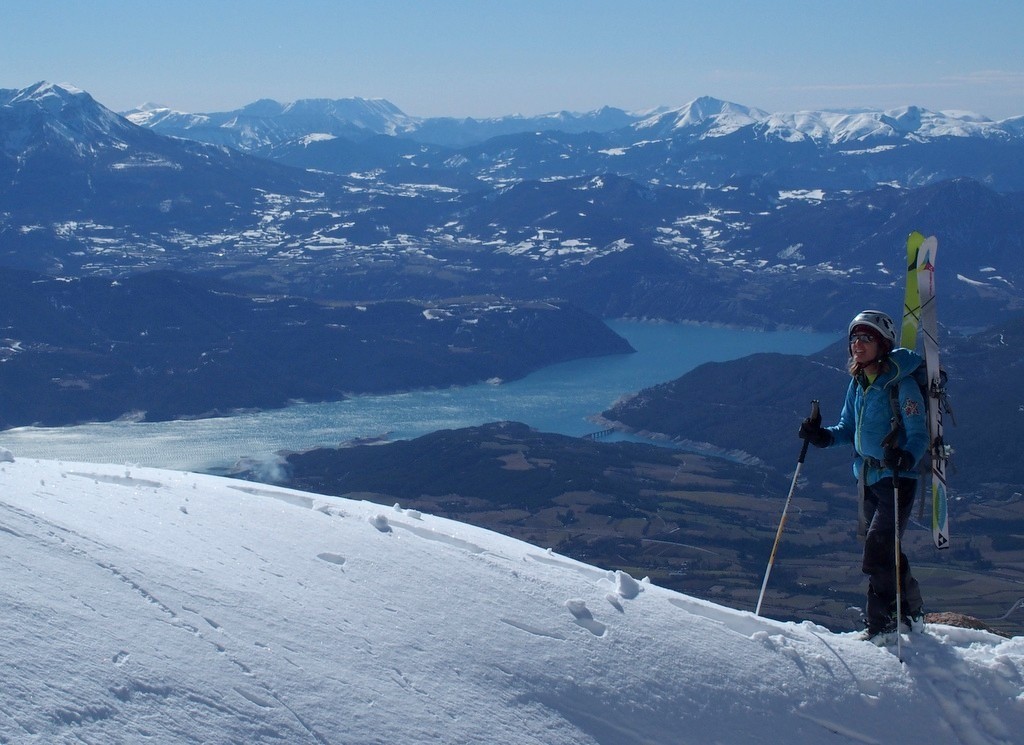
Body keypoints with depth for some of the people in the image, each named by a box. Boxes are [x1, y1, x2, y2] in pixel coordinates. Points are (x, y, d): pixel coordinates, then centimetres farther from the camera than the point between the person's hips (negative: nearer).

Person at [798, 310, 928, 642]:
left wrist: (904, 457, -37)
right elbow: (848, 429, 14)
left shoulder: (901, 385, -16)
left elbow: (919, 436, -17)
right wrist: (821, 436, -5)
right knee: (882, 551, 15)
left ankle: (881, 625, 0)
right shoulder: (857, 384, 6)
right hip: (867, 477, 8)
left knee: (878, 553, -12)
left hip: (897, 479, -8)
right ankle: (910, 613, 32)